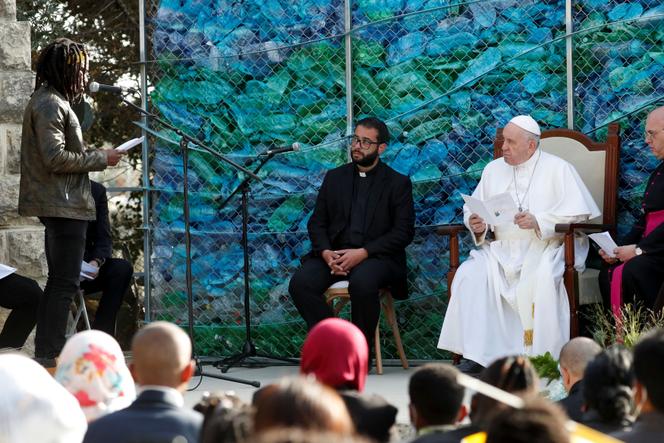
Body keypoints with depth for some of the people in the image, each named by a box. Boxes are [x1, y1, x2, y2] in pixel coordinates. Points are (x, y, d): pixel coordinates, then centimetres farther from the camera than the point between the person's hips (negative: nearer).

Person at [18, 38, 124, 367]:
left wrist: (93, 156, 13)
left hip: (60, 206, 11)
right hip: (63, 205, -11)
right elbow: (55, 158, -21)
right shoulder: (50, 104, -14)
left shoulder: (50, 101, 18)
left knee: (59, 283, 15)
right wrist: (101, 159, -13)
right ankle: (50, 356, -10)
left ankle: (46, 355, 19)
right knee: (64, 284, -9)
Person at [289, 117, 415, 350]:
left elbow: (403, 232, -3)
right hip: (334, 254, 4)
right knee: (300, 283, -26)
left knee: (362, 283, -38)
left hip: (376, 256, -4)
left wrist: (363, 253, -15)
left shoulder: (398, 183, 7)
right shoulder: (334, 177, 18)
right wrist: (325, 252, -8)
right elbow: (317, 223, 14)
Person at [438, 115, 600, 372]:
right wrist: (477, 225, -7)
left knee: (542, 278, -37)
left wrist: (539, 221, -18)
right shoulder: (493, 170, 19)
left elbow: (579, 212, -6)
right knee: (470, 275, -25)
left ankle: (544, 357, -31)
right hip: (501, 250, 4)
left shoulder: (558, 169, 5)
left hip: (544, 248, -4)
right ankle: (477, 356, -27)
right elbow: (472, 210, 17)